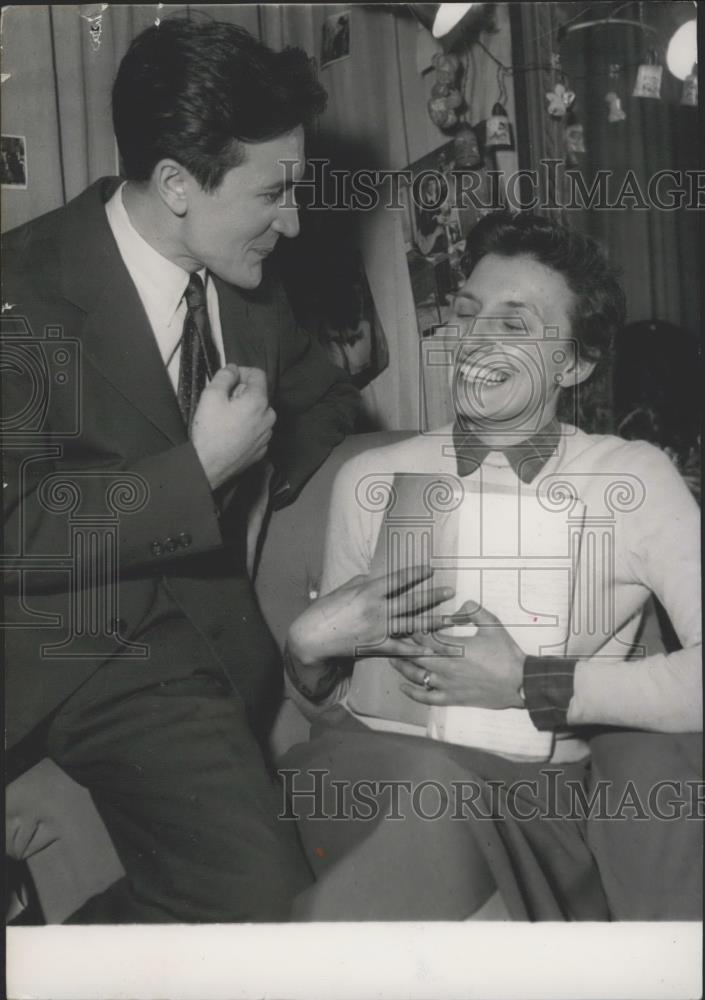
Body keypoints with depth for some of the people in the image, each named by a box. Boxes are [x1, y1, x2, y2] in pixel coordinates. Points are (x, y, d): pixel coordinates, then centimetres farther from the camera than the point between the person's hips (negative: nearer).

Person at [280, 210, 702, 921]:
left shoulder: (634, 481, 2)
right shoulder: (370, 481, 7)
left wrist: (528, 683, -15)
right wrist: (309, 649, -9)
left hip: (550, 807, 0)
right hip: (379, 776, 0)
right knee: (432, 779, -33)